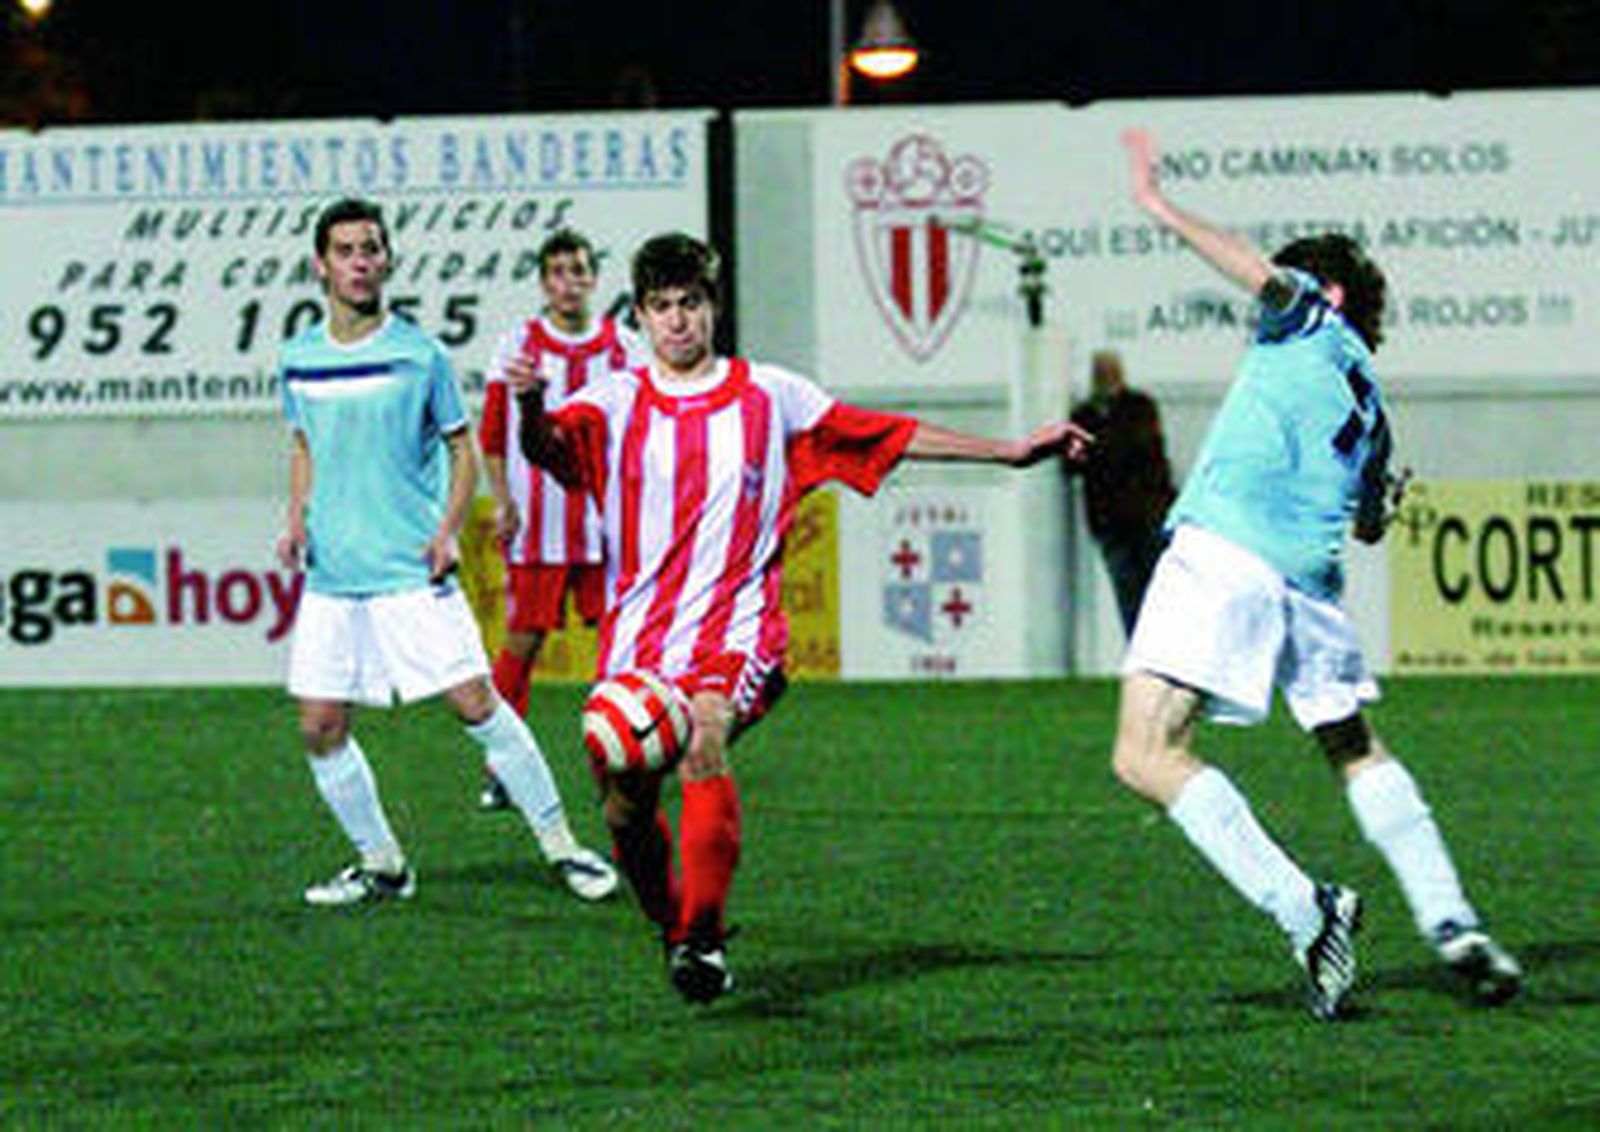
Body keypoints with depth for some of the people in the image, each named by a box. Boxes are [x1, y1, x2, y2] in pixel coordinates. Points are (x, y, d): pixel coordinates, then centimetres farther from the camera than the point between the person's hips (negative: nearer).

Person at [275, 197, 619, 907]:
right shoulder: (299, 361, 7)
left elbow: (462, 449, 5)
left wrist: (447, 529, -9)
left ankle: (560, 846, 2)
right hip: (331, 575, 4)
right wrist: (297, 519, 7)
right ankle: (380, 865, 18)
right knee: (320, 728, 1)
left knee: (475, 703, -9)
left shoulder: (418, 355, -4)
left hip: (411, 571, -4)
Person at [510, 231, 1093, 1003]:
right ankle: (672, 928, 28)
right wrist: (531, 405, -39)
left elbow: (890, 438, 13)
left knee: (704, 742, -31)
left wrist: (1010, 452, 12)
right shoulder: (617, 403, 5)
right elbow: (550, 445, -15)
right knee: (624, 809, -2)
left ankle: (704, 936, -25)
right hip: (636, 639, 2)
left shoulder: (768, 396, 7)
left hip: (733, 632, -2)